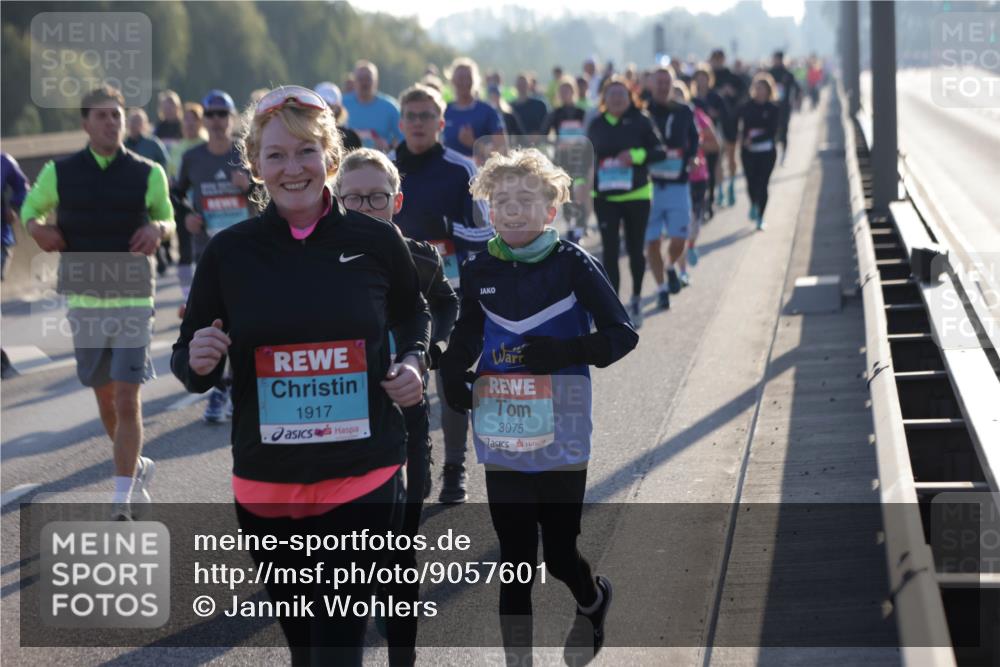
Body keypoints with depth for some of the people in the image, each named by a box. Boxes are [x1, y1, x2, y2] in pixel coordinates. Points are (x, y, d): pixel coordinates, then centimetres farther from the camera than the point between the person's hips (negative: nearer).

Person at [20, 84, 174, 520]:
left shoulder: (147, 174, 1)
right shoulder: (60, 173, 3)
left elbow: (167, 218, 14)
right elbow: (30, 209, 16)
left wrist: (157, 229, -10)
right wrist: (38, 229, -7)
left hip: (134, 299, -2)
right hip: (83, 300, 2)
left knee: (127, 400, -11)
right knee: (105, 398, 12)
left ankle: (121, 501, -7)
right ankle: (139, 467, 38)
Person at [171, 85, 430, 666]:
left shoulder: (376, 240, -3)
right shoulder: (229, 251, -2)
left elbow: (414, 314, 17)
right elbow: (192, 371, 6)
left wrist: (414, 362, -3)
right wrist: (198, 360, -17)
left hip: (364, 479, -2)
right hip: (267, 486, 2)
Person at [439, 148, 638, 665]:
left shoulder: (572, 265, -8)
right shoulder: (480, 272, 3)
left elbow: (622, 333, -8)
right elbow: (467, 335, 18)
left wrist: (565, 352, -23)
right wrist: (452, 370, -3)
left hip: (561, 441, -3)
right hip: (501, 441, 3)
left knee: (559, 554, 8)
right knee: (514, 560, 5)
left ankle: (592, 601, 42)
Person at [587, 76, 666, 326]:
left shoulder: (641, 121, -4)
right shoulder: (597, 125, 4)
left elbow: (660, 151, -6)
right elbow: (588, 156, 14)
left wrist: (637, 155, -21)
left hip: (636, 196, -1)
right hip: (604, 197, 1)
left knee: (635, 250, 10)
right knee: (610, 251, -5)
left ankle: (636, 300, 31)